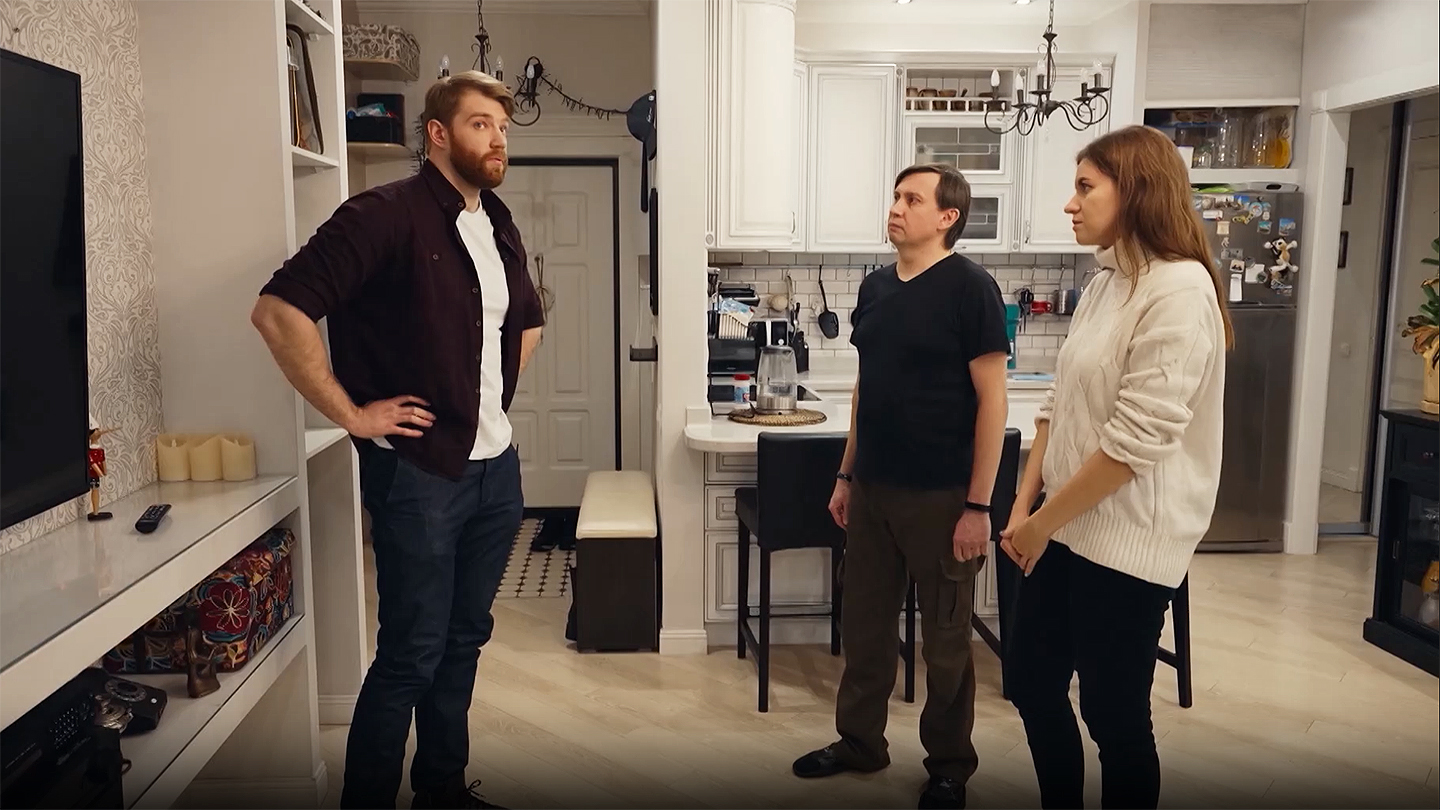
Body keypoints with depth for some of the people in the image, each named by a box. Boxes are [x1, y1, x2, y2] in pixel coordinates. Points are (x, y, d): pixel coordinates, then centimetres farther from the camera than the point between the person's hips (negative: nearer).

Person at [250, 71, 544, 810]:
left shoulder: (499, 227, 11)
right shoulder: (387, 214, -13)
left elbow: (528, 320, 28)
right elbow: (279, 311, -20)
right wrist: (351, 414, -18)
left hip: (496, 467, 8)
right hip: (418, 472, -7)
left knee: (463, 640, 17)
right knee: (410, 655, 1)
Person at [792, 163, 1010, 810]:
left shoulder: (968, 287, -11)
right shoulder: (876, 286, 8)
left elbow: (991, 400, -12)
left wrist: (978, 505, -15)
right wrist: (847, 474, 13)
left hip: (940, 495, -6)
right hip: (872, 488, 6)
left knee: (945, 637, 9)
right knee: (864, 623, 15)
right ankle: (860, 741, 34)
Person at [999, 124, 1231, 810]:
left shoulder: (1179, 290, -17)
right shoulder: (1105, 284, 10)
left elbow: (1137, 438, -21)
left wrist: (1043, 521, -13)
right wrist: (1023, 508, 4)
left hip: (1126, 541, -8)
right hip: (1065, 529, 8)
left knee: (1113, 714, 5)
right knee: (1032, 683, 16)